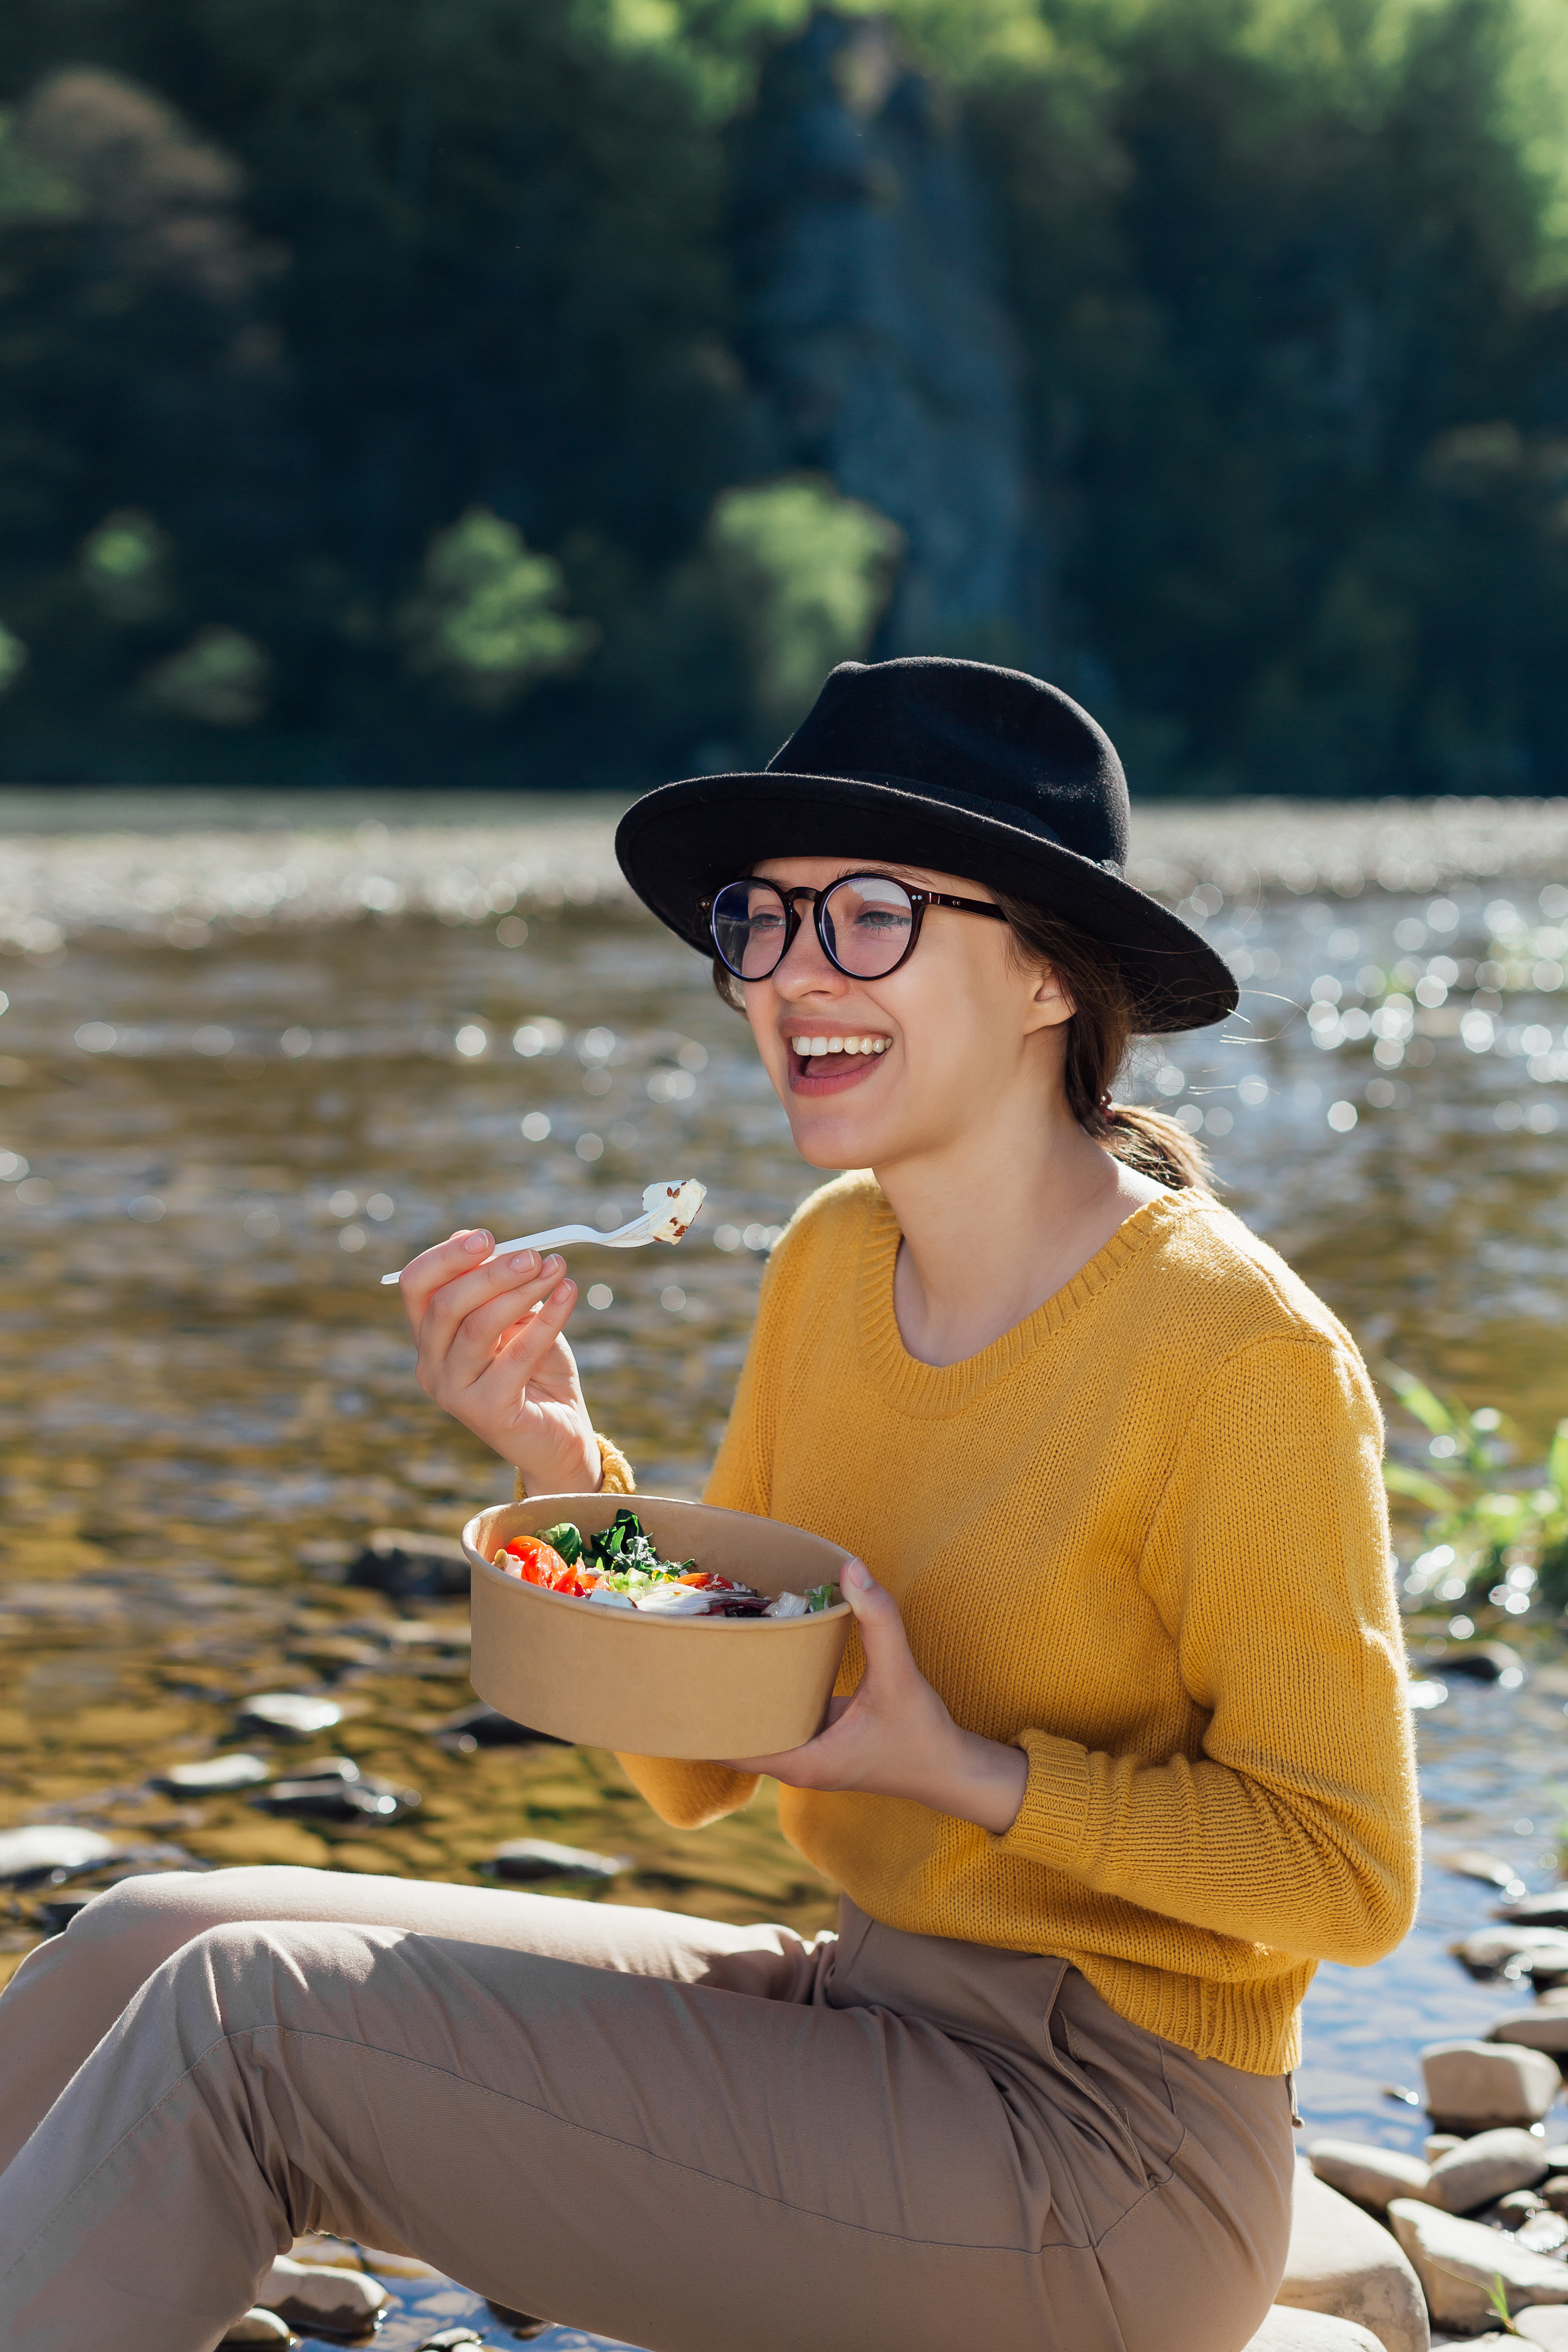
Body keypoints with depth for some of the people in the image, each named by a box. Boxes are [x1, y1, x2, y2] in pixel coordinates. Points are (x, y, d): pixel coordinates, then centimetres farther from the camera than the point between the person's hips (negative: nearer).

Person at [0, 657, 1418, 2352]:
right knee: (146, 1944, -2)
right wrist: (561, 1461, -9)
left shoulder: (1239, 1355, -18)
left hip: (1099, 2162, -7)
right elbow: (697, 1769, 7)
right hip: (861, 2017, 7)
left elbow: (1350, 1876, -13)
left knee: (243, 2021, -17)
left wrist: (963, 1771, -23)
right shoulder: (833, 1259, 4)